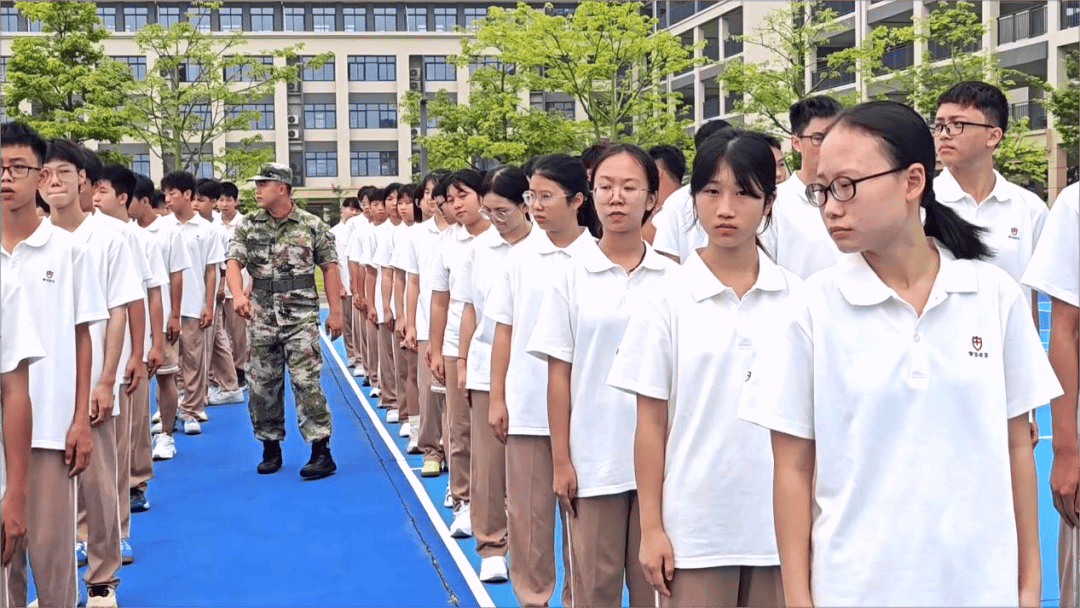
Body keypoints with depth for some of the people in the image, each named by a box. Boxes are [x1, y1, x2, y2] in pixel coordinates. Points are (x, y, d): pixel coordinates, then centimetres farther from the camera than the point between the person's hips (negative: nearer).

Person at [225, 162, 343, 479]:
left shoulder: (312, 226, -2)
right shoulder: (248, 226, 5)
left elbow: (329, 268, 2)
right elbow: (234, 263, -5)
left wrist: (335, 311, -2)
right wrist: (238, 294, -25)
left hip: (301, 318, -4)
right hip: (262, 319, 4)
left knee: (306, 382, -9)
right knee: (263, 385, 9)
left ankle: (321, 451, -4)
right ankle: (270, 448, 22)